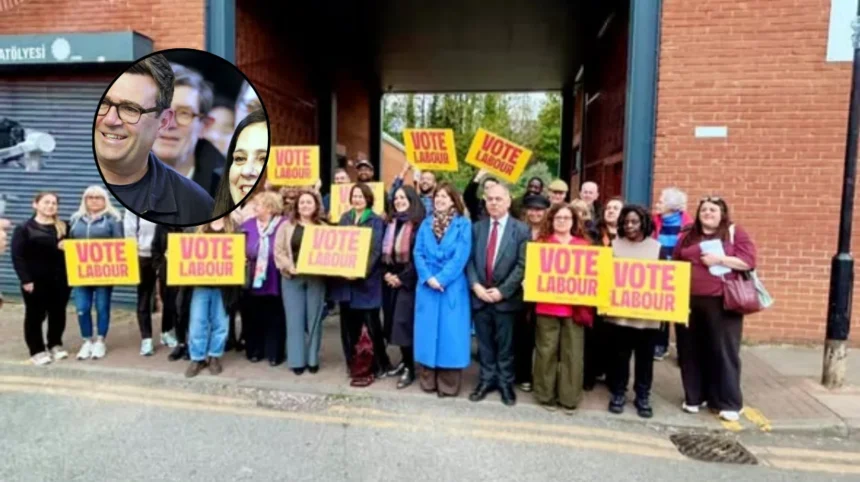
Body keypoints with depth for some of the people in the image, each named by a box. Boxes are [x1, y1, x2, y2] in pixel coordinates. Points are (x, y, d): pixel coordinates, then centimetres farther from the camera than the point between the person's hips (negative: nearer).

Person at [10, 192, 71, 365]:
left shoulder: (64, 228, 11)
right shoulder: (24, 229, -1)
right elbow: (17, 256, -6)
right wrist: (25, 279, -13)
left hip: (60, 280, 4)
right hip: (35, 281, -3)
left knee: (58, 314, 11)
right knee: (35, 315, 4)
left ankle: (56, 345, 27)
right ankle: (37, 350, 15)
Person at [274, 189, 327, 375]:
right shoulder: (286, 226, 6)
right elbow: (278, 251, 1)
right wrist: (290, 267, -13)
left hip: (316, 278, 0)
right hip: (292, 277, 0)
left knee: (314, 318, 6)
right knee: (295, 319, 3)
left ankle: (312, 359, 18)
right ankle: (297, 360, 11)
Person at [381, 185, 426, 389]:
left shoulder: (419, 224, -8)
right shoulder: (391, 223, 12)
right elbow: (384, 251, 13)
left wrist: (402, 278, -13)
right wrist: (386, 273, -1)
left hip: (408, 281, -6)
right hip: (390, 279, 7)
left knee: (403, 322, -8)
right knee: (393, 322, 8)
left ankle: (410, 367, 4)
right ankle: (404, 360, 23)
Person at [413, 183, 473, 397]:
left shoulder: (463, 225, -2)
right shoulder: (425, 224, 10)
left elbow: (461, 257, -10)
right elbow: (418, 253, 3)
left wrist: (441, 278, -16)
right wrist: (427, 278, -11)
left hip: (452, 287, -3)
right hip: (427, 286, 4)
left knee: (450, 333, 0)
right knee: (427, 332, 8)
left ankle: (448, 384, 11)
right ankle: (427, 380, 20)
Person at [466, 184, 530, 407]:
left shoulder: (521, 229, -3)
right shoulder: (477, 227, 9)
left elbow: (522, 265, -9)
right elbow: (469, 260, 4)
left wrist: (503, 290, -15)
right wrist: (475, 285, -11)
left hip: (506, 297, -3)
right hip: (479, 295, 3)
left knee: (505, 345, 9)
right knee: (485, 343, 13)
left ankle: (505, 382, 24)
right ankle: (487, 379, 28)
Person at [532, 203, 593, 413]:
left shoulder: (584, 244, 9)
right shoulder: (542, 243, 4)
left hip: (575, 306, 2)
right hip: (547, 305, -1)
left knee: (573, 352, 5)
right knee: (546, 350, 5)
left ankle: (569, 398, 18)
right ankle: (546, 395, 19)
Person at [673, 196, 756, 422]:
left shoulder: (735, 233, 3)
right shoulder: (687, 236, 14)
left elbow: (749, 261, -6)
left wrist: (718, 259, -15)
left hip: (721, 303, -3)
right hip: (689, 302, 4)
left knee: (724, 351, 1)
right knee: (691, 351, 9)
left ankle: (729, 403, 13)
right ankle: (694, 396, 23)